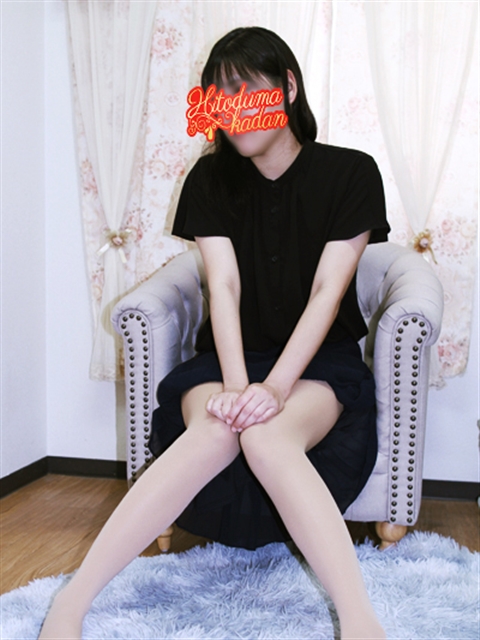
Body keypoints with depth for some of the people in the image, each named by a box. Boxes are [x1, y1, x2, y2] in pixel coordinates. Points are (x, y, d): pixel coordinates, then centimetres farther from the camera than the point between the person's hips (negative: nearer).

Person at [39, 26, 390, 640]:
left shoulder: (350, 173, -3)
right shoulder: (211, 179, 4)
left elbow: (327, 291, -13)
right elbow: (224, 285, -9)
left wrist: (275, 388, -25)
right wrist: (235, 384, -24)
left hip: (320, 360, -1)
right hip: (229, 356, 2)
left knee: (267, 438, -36)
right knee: (213, 434, -33)